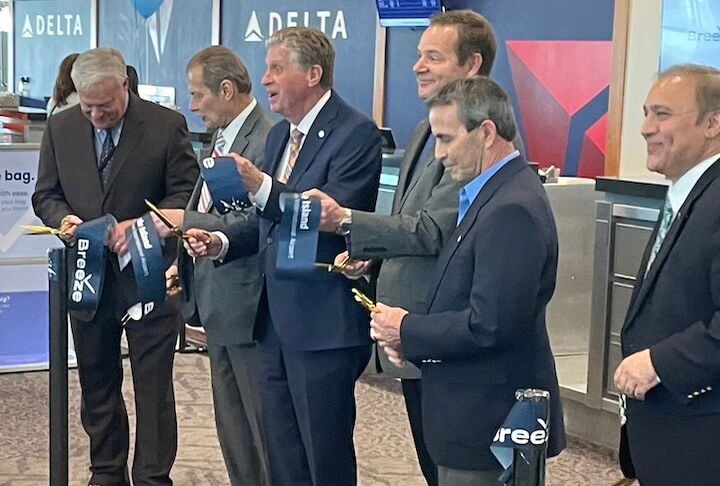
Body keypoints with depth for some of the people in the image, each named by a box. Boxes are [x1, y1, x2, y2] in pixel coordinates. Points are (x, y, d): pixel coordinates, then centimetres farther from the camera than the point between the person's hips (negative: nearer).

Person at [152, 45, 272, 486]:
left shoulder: (264, 141, -18)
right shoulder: (223, 138, 13)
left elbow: (252, 224, -25)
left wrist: (185, 221, -17)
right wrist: (186, 263, 10)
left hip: (247, 304, -10)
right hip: (216, 302, 10)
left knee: (264, 428, 0)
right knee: (231, 424, 18)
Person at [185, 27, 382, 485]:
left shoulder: (357, 133, -13)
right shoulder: (279, 134, 15)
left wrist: (261, 187, -31)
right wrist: (223, 242, 4)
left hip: (324, 323, -8)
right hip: (276, 319, 9)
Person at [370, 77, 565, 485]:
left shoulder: (512, 210, -21)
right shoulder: (495, 194, 11)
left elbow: (492, 325, -26)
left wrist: (408, 330, -14)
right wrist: (410, 335, -1)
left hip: (488, 418, -10)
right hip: (476, 413, 10)